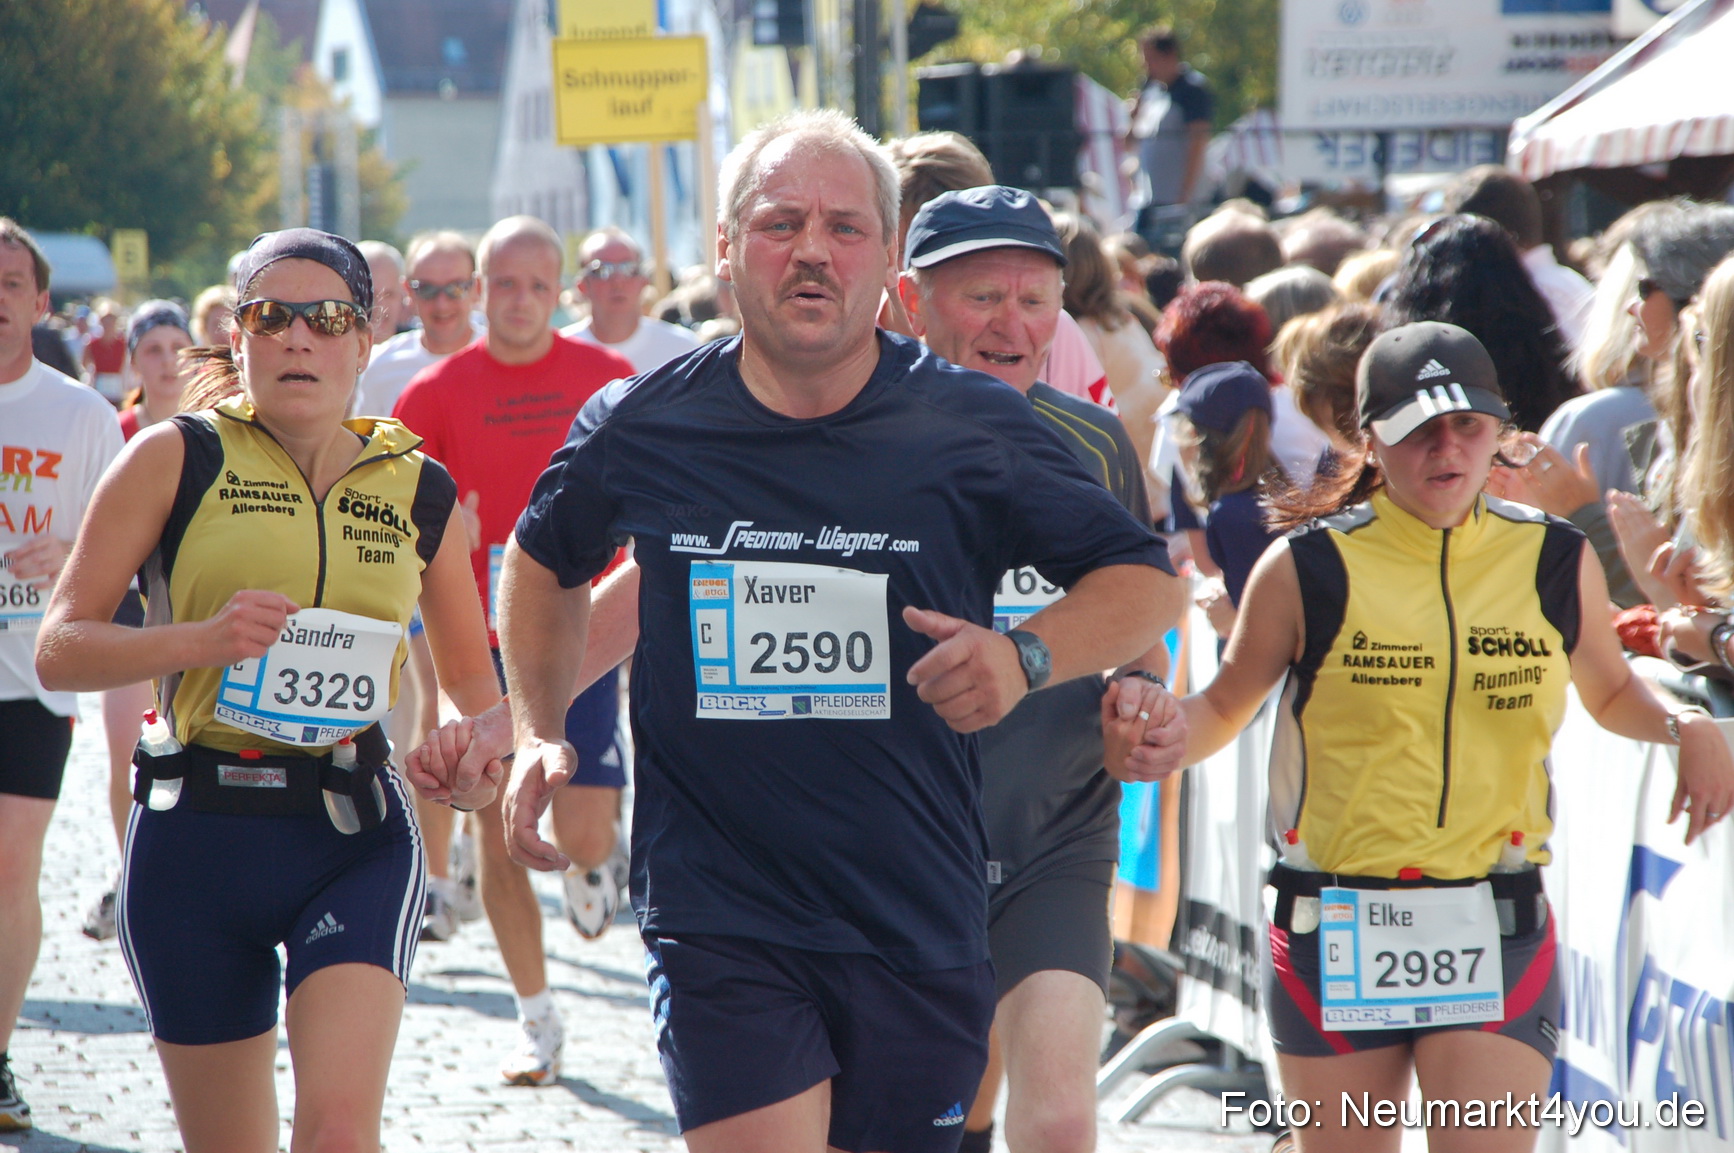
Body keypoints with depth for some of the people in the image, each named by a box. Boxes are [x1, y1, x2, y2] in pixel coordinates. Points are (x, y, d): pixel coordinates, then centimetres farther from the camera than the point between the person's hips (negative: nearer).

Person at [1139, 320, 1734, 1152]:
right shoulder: (1310, 568, -1)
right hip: (1335, 929, 0)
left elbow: (1609, 693, 22)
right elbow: (1224, 706, 9)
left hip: (1496, 930, 0)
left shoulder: (1556, 562, 5)